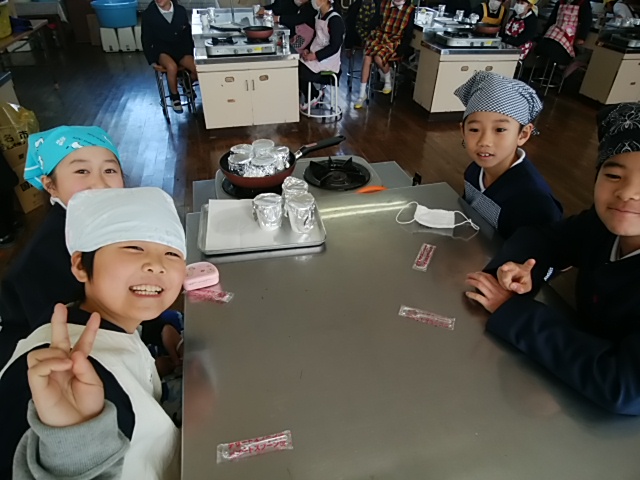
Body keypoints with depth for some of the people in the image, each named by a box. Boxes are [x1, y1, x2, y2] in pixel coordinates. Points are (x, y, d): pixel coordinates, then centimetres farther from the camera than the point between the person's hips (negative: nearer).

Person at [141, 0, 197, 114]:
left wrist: (192, 54, 3)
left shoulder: (181, 11, -1)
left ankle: (188, 84, 15)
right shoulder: (148, 14, -7)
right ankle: (174, 96, -8)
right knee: (172, 67, -37)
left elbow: (188, 34, 9)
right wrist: (152, 61, -9)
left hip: (181, 49, 3)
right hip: (162, 50, -3)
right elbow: (146, 40, -2)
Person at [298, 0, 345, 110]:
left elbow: (334, 47, -20)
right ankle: (311, 96, 7)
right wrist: (308, 50, 1)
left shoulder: (335, 19, -17)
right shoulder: (319, 15, 10)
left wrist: (315, 55, -22)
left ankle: (314, 95, 9)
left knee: (299, 73, -18)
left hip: (327, 60, -8)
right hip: (314, 56, 8)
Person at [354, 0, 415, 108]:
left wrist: (399, 51, -12)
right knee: (367, 57, -24)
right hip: (379, 36, 3)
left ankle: (388, 81, 0)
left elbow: (408, 35, -3)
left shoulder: (410, 10, -3)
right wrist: (369, 38, 1)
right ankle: (362, 94, -19)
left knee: (378, 58, -31)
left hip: (394, 41, -3)